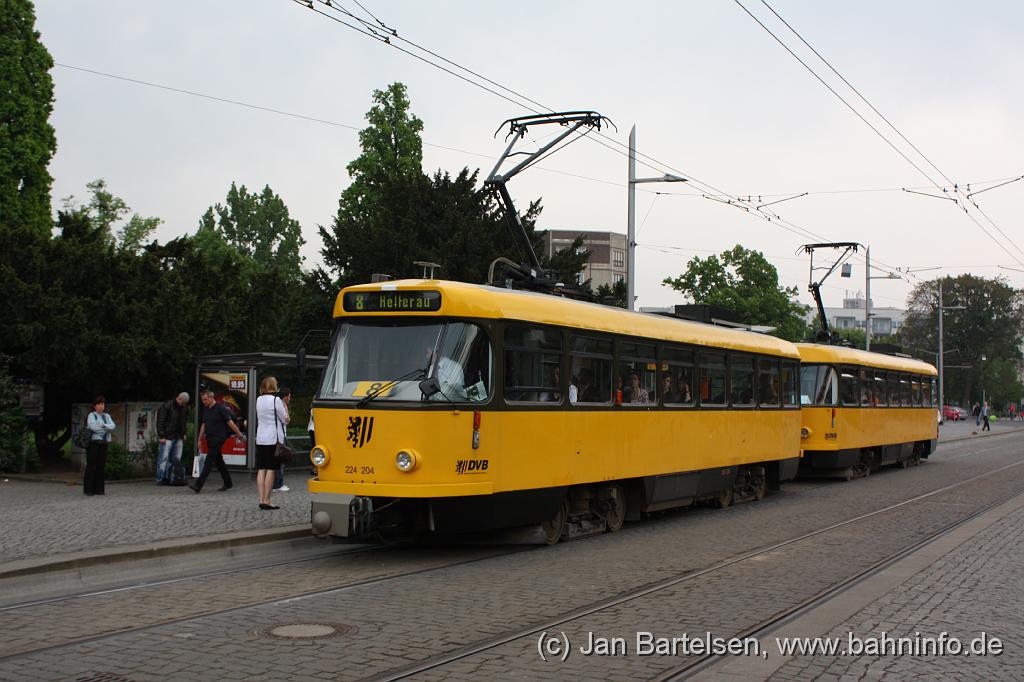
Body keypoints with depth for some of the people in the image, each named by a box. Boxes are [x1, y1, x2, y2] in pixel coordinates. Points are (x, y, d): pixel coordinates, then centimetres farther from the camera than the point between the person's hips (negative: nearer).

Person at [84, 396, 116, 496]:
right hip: (93, 442, -5)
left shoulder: (107, 416, 15)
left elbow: (113, 426, -1)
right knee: (91, 466, -5)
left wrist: (102, 425, -16)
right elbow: (92, 426, -16)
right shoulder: (91, 415, 0)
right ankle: (88, 489, 0)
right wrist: (106, 428, -7)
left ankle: (98, 489, 10)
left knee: (101, 466, 4)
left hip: (103, 443, 5)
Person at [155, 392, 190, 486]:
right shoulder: (167, 406, -10)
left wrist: (183, 434, 14)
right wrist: (161, 436, -14)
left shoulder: (184, 408, 11)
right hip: (168, 437, -7)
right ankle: (160, 479, -4)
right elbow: (160, 422, -11)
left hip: (179, 437, 7)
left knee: (176, 459, 6)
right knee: (164, 458, -7)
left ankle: (173, 478, 10)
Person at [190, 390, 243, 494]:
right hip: (210, 439, 8)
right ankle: (227, 483, 24)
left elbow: (230, 422, -11)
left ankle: (198, 485, -17)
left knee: (208, 462, -12)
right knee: (218, 461, 14)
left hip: (218, 439, -8)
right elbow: (204, 425, 20)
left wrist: (239, 434, -9)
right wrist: (200, 440, 19)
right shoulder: (206, 410, 13)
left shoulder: (221, 408, -11)